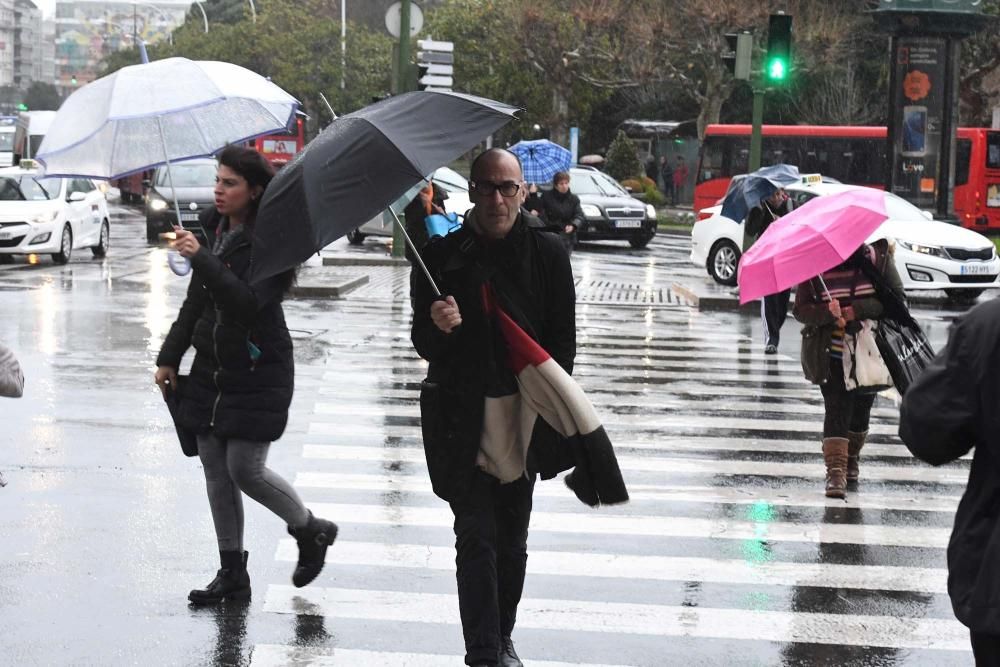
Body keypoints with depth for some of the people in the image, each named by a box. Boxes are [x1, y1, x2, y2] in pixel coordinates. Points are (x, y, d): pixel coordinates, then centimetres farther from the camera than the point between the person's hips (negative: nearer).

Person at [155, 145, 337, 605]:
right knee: (216, 469, 7)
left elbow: (250, 301, -28)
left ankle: (311, 532, 21)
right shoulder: (214, 230, 7)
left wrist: (201, 258, -34)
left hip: (258, 373, -7)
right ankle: (232, 574, 17)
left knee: (245, 468, -6)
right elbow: (195, 301, 16)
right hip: (211, 368, 7)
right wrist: (170, 357, 15)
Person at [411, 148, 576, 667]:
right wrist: (438, 328, -19)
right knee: (476, 537, -6)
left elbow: (563, 337, 6)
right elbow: (423, 345, 3)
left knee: (512, 540, 11)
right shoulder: (443, 256, 0)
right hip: (463, 419, -1)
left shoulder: (547, 251, 2)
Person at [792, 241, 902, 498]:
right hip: (832, 355, -2)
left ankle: (852, 458, 37)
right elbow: (800, 310, -6)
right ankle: (835, 471, -16)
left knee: (861, 407, 14)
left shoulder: (877, 258, -3)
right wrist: (828, 313, -27)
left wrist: (856, 310, -21)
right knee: (837, 408, -12)